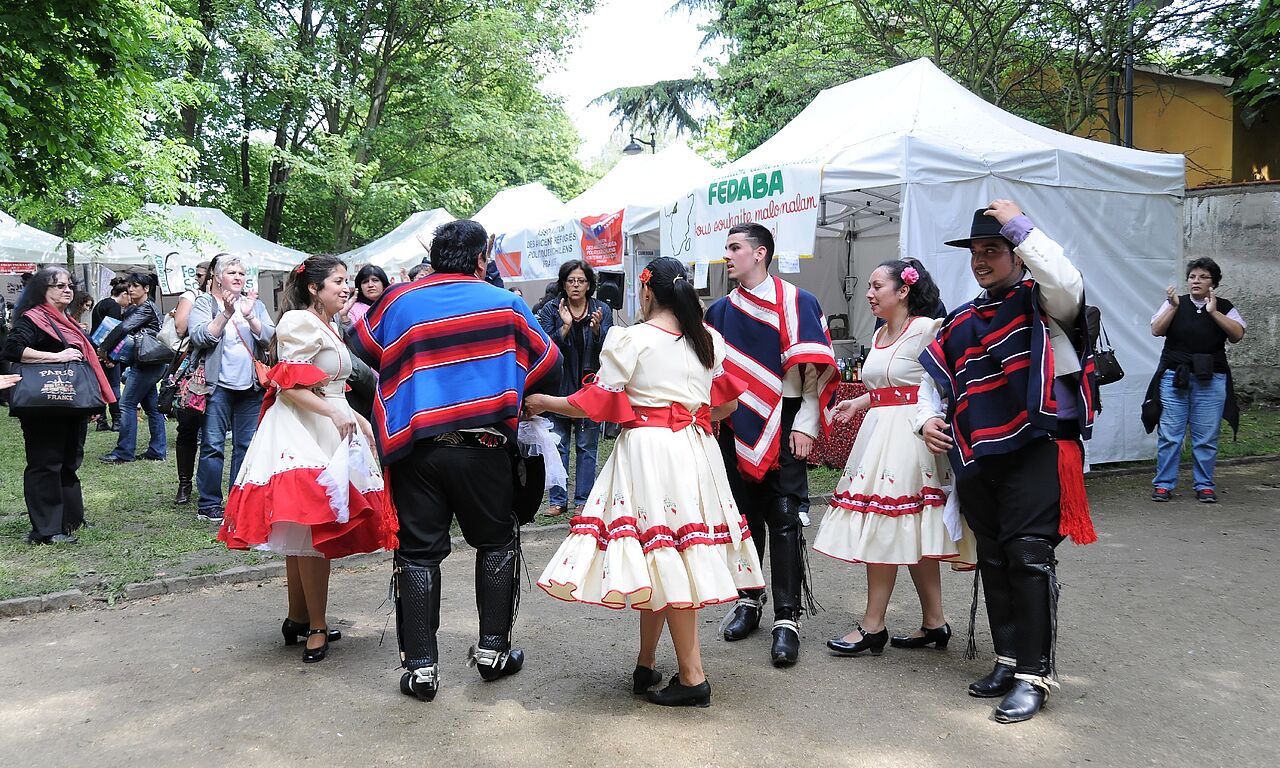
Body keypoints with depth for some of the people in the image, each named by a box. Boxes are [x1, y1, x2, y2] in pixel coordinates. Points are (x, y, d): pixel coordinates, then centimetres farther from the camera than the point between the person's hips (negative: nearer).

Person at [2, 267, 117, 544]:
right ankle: (45, 530, -1)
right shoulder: (32, 319, -7)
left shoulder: (67, 322, 20)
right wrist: (58, 356, -24)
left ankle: (70, 518, 25)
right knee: (45, 464, -5)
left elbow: (83, 359, 27)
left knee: (69, 462, 15)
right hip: (45, 408, -9)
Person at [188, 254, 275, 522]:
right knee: (213, 446, -3)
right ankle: (208, 505, 6)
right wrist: (226, 313, -18)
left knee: (247, 446, 7)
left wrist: (249, 316, -14)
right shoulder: (204, 303, 4)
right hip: (218, 386, -4)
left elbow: (270, 337, 0)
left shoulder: (255, 303, 13)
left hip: (251, 387, 4)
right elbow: (200, 337, -12)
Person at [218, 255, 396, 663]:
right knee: (314, 529, -11)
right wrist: (336, 413, -25)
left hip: (328, 429, 10)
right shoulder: (300, 323, -10)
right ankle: (316, 629, -5)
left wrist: (357, 418, 17)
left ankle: (298, 619, 21)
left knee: (304, 533, 13)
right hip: (301, 432, -10)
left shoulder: (329, 327, 20)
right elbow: (290, 386, -17)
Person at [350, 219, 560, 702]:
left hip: (415, 447, 1)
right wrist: (514, 395, 23)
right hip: (483, 447, -1)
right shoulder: (504, 303, 1)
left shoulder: (398, 300, 5)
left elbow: (362, 346, 20)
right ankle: (493, 650, 20)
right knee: (497, 543, 16)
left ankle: (421, 667, 10)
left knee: (418, 554, 8)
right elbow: (548, 364, 6)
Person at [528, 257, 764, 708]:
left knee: (661, 558, -1)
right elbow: (728, 403, 15)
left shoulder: (630, 340, -8)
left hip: (646, 452, -6)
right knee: (664, 562, 13)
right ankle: (646, 665, 23)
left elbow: (594, 405, -6)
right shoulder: (709, 339, 9)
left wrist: (543, 403, 8)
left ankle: (693, 678, 3)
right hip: (695, 451, 6)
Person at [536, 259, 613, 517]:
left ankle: (583, 500, 13)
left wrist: (596, 328, -21)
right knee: (558, 445, 4)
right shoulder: (551, 310, 2)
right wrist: (565, 327, -20)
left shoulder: (602, 310, 4)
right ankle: (557, 499, 14)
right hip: (559, 387, 0)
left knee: (587, 447, 4)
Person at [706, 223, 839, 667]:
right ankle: (749, 600, 26)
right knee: (744, 516, 11)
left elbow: (817, 369, -7)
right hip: (735, 427, 5)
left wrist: (805, 426, -12)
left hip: (782, 426, -4)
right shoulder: (721, 311, 10)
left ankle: (787, 618, 3)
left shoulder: (797, 303, -5)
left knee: (783, 520, -3)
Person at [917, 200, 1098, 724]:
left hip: (1039, 450, -6)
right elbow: (933, 375, 25)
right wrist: (928, 418, 7)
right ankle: (1008, 659, 24)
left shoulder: (1041, 302, -1)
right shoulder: (961, 321, 17)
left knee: (1030, 557, -9)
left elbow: (1067, 281, -25)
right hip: (976, 457, 7)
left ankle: (1034, 674, 2)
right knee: (993, 559, 12)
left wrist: (1019, 225, -17)